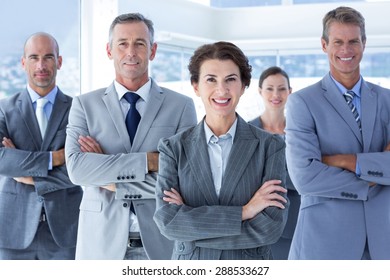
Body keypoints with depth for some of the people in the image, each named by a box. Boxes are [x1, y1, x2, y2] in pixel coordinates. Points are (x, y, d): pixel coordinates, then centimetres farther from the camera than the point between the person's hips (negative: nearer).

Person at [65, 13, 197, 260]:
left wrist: (113, 181, -10)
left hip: (160, 242, 0)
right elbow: (76, 168, -12)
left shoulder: (181, 106, 0)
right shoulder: (85, 105, 3)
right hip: (102, 241, 1)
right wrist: (148, 161, -17)